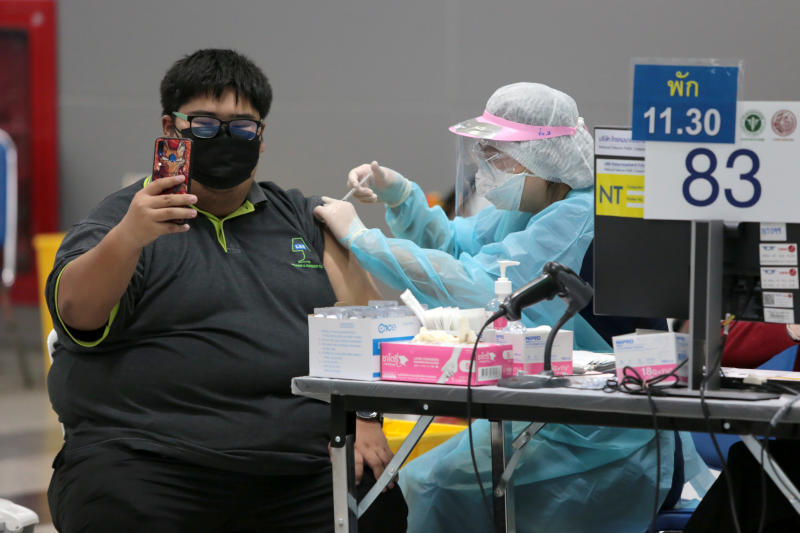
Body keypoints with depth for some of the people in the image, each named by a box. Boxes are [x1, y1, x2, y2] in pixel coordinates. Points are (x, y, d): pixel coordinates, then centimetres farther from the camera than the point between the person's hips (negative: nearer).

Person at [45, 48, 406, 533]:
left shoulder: (306, 220, 21)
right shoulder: (123, 221, 9)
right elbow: (77, 310, -10)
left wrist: (362, 419, -6)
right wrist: (130, 237, -29)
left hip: (301, 470, 3)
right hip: (149, 459, -2)